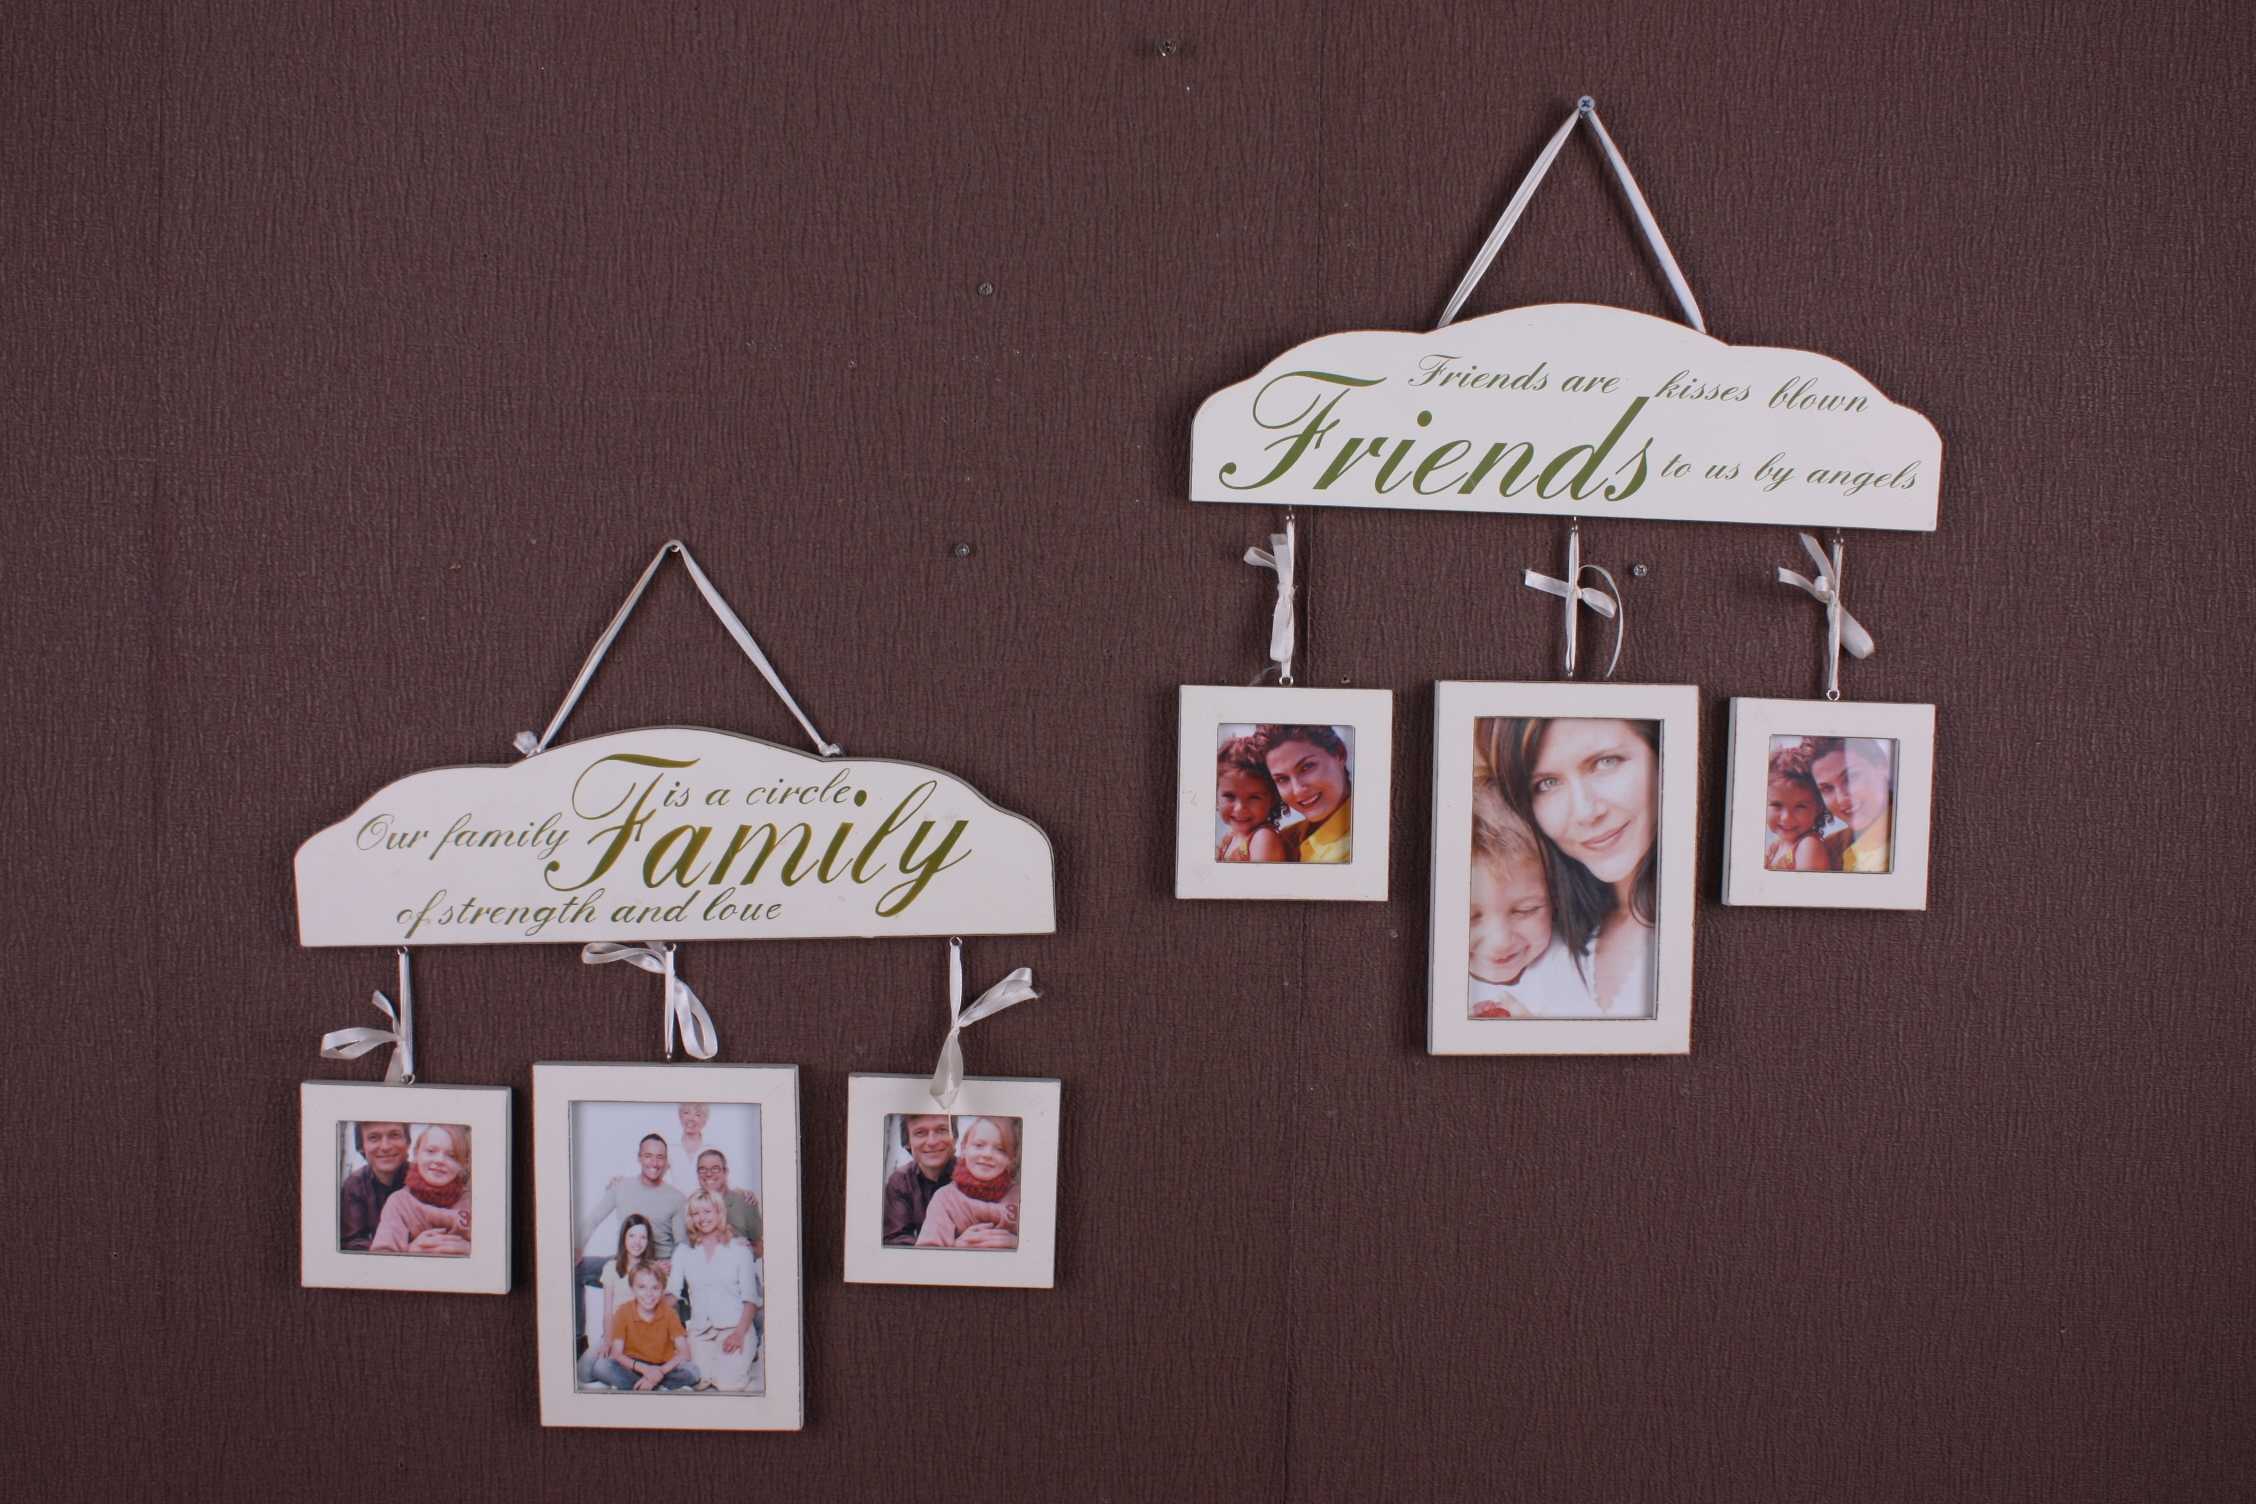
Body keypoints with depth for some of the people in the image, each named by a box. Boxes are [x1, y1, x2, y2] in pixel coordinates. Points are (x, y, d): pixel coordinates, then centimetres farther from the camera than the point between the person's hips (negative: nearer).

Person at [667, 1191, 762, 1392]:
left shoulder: (739, 1249, 4)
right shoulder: (684, 1252, 13)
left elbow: (750, 1297, 1)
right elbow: (671, 1292, 5)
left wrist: (740, 1333, -12)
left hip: (734, 1327, -2)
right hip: (700, 1331, 2)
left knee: (729, 1385, -19)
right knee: (699, 1383, -20)